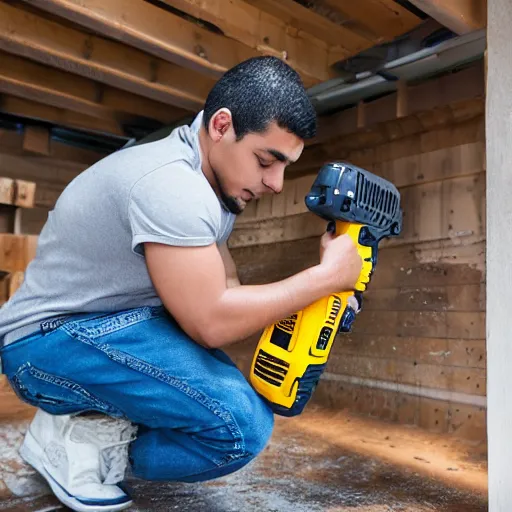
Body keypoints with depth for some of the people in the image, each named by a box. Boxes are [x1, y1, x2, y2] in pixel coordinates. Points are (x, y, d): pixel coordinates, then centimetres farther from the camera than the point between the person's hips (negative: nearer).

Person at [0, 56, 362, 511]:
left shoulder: (216, 185, 5)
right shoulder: (170, 182, -25)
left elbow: (224, 292, 6)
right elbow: (211, 322, -27)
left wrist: (317, 301, -8)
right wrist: (326, 276, -19)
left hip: (112, 329, 9)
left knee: (253, 401, 4)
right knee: (241, 424, -24)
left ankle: (98, 430, 5)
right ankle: (80, 438, -5)